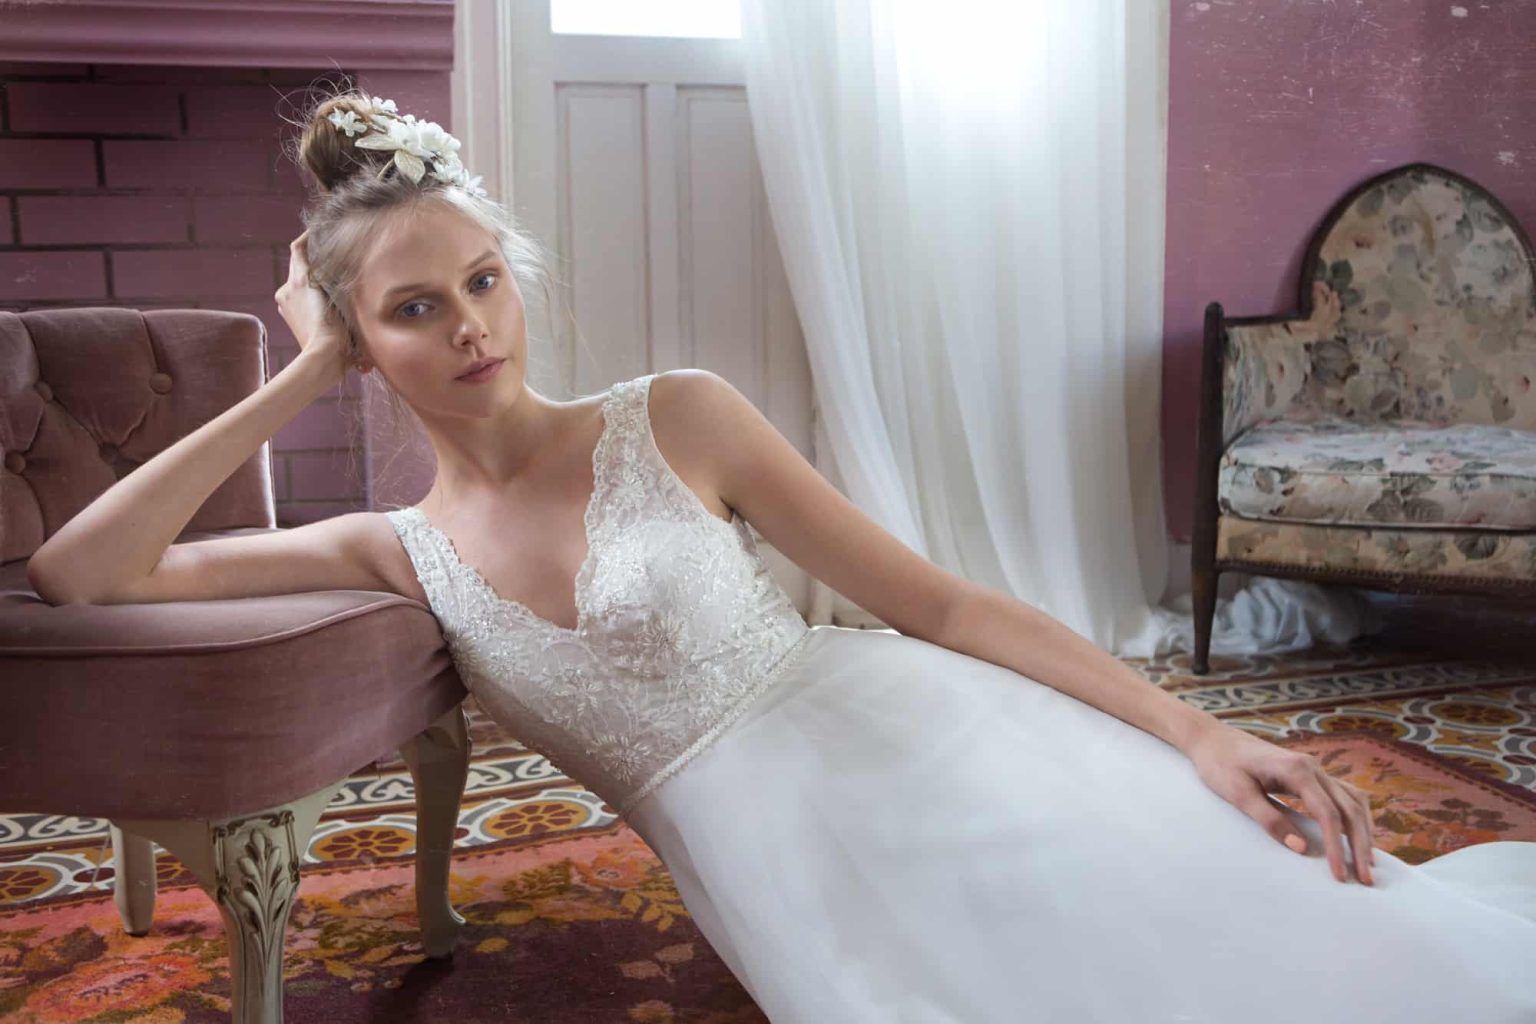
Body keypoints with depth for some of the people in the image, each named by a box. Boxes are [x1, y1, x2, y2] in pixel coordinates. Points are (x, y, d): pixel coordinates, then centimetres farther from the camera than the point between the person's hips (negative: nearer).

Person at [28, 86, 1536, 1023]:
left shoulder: (674, 419, 0)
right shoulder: (399, 553, 7)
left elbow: (932, 597, -2)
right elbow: (74, 573, 3)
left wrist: (1194, 730, -11)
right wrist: (301, 378, 1)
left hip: (924, 748, -1)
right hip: (779, 865, 2)